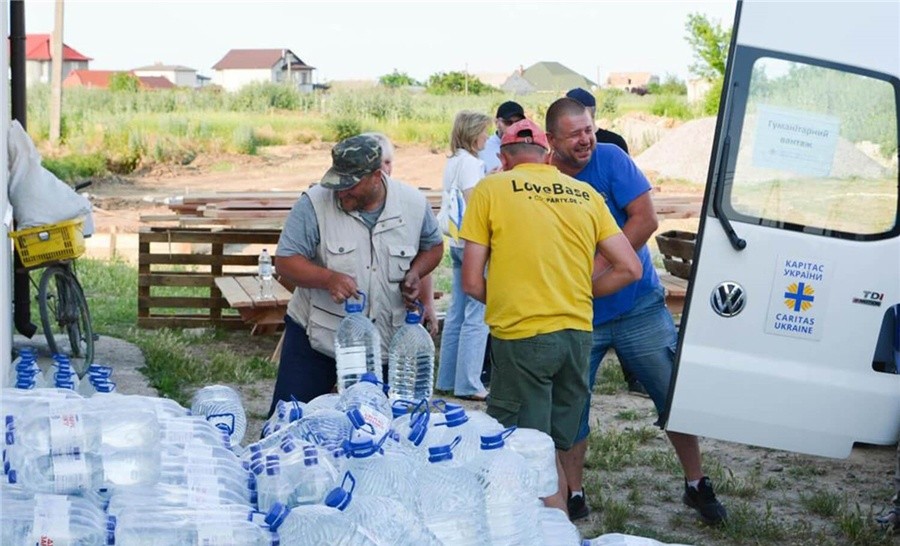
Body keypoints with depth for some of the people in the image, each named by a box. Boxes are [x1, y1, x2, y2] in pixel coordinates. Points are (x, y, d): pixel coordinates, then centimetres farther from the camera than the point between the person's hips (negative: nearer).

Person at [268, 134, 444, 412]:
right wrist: (328, 278, -31)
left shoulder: (414, 203, -4)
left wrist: (415, 272, -8)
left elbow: (433, 246, 14)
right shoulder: (314, 204, -14)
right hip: (314, 337, -2)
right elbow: (284, 261, -13)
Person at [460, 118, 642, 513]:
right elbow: (629, 268, 9)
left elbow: (472, 281, -1)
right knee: (552, 451, 16)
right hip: (577, 333, 5)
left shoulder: (491, 188, 3)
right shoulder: (585, 194, 12)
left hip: (521, 336, -4)